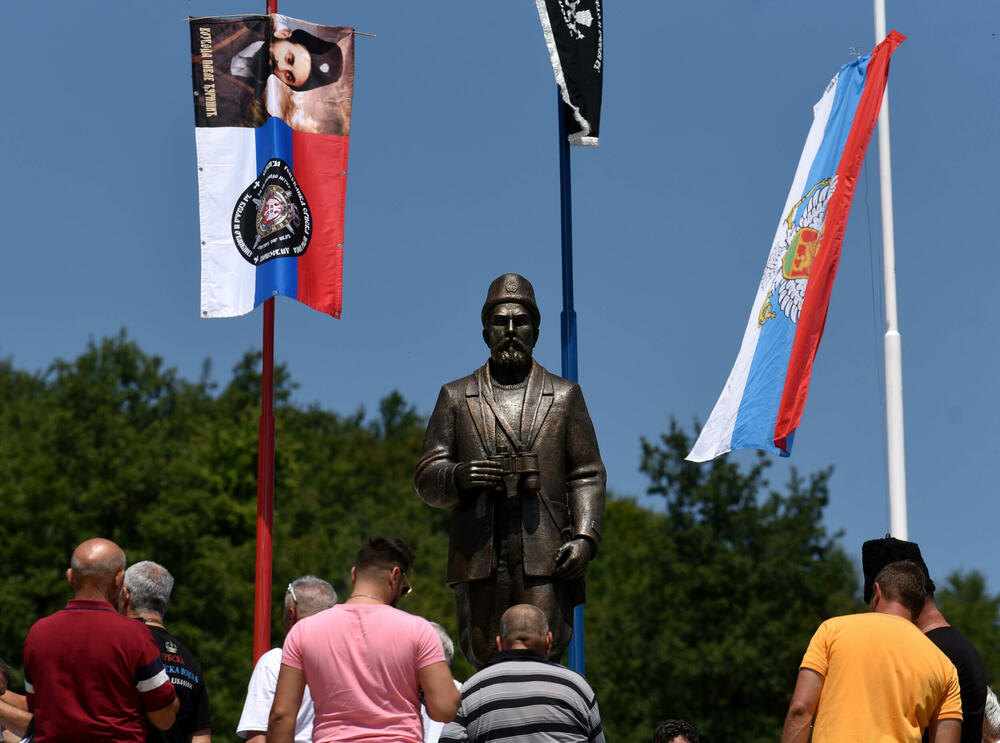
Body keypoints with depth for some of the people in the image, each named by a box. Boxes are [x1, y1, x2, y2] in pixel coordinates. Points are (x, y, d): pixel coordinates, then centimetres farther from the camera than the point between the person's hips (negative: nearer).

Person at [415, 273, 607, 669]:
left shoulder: (564, 395, 15)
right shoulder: (456, 397, 16)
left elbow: (587, 475, 10)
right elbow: (426, 479, 11)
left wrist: (584, 535, -5)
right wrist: (458, 476, -12)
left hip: (546, 558, -1)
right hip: (480, 557, 1)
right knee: (484, 658, -1)